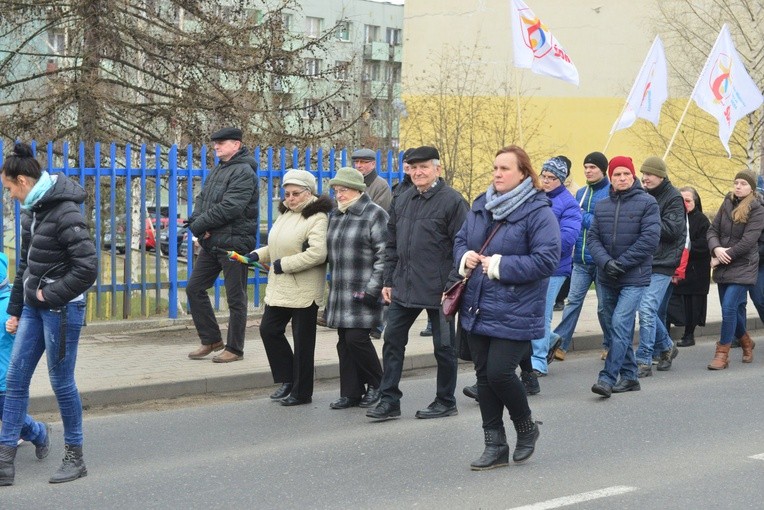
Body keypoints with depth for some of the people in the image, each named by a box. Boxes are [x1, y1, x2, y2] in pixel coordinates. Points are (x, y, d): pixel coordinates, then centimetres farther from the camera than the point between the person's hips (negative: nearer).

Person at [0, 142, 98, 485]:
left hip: (61, 309, -9)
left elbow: (87, 266, -22)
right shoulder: (32, 211, 10)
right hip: (34, 308, 9)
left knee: (61, 381, 1)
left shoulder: (64, 213, -17)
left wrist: (52, 295, -15)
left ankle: (75, 458, 16)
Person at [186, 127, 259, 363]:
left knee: (235, 298, 0)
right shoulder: (218, 170, 17)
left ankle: (234, 348, 9)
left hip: (234, 243, -9)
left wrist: (198, 225, -15)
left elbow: (228, 208, -22)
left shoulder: (244, 172, -13)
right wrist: (198, 222, -7)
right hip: (211, 243, 9)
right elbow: (201, 199, 14)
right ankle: (211, 339, 20)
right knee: (195, 288, 10)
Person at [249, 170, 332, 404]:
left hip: (304, 290, -9)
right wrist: (257, 255, 6)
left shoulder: (318, 218, -14)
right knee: (268, 329, 9)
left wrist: (283, 265, -21)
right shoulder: (285, 214, 14)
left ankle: (301, 392, 12)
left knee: (302, 340, 0)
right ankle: (287, 381, 21)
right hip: (279, 288, 9)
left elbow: (318, 253, -27)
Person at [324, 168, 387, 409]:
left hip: (363, 292, -7)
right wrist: (333, 285, 16)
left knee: (357, 337, -11)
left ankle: (375, 384, 9)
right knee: (344, 341, 6)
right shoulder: (335, 216, 16)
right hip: (340, 292, 7)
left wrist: (372, 289, -17)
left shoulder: (375, 215, -7)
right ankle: (350, 392, 13)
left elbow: (384, 256, -12)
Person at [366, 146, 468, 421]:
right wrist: (388, 281, 13)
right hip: (403, 288, 7)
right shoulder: (403, 202, 13)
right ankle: (389, 400, 11)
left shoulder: (452, 201, -9)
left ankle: (446, 401, 19)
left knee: (443, 346, 6)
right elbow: (392, 245, 18)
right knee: (392, 341, 4)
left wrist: (453, 285, -16)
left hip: (438, 289, -6)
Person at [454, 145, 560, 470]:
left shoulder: (538, 212, -11)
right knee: (484, 376, 9)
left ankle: (526, 428, 18)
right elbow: (460, 240, 20)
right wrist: (465, 257, -4)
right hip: (478, 309, 7)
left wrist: (499, 265, -19)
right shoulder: (481, 206, 10)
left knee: (499, 373, -11)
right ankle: (495, 446, 20)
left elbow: (546, 260, -18)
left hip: (514, 314, -7)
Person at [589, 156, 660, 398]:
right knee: (610, 328, 10)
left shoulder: (647, 203, -4)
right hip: (605, 279, 6)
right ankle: (629, 376, 20)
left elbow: (650, 238, -12)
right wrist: (605, 261, -14)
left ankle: (607, 378, -15)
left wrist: (621, 263, -13)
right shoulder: (601, 206, 10)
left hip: (634, 278, -6)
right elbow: (592, 238, 5)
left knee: (620, 325, -15)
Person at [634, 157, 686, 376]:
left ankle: (644, 361, -9)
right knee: (653, 311, 11)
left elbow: (672, 229, -15)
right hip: (644, 262, 7)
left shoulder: (673, 198, -5)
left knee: (647, 309, -13)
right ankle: (666, 347, 32)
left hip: (662, 264, -7)